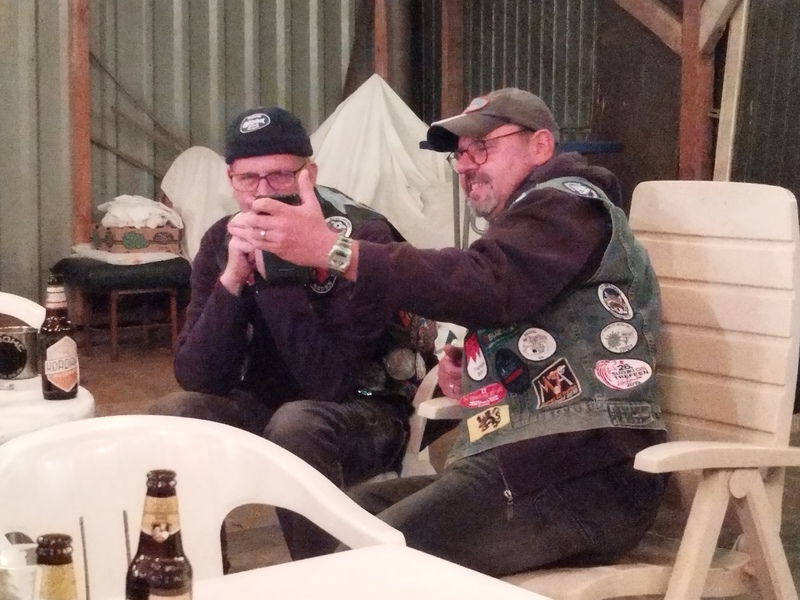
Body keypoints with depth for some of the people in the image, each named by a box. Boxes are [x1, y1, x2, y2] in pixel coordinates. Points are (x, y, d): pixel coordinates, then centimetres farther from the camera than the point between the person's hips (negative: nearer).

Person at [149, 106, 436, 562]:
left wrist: (279, 274, -32)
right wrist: (232, 279, -25)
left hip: (364, 409, -4)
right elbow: (197, 379, -12)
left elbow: (329, 385, -27)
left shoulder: (361, 238, -20)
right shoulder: (221, 242, -5)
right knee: (173, 415, -21)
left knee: (294, 425, -35)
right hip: (266, 405, 5)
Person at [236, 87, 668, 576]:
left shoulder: (567, 204, -5)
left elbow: (486, 283, -24)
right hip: (522, 462, 10)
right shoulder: (521, 224, 26)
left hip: (584, 476, -10)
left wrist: (331, 250, -30)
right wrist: (467, 370, 13)